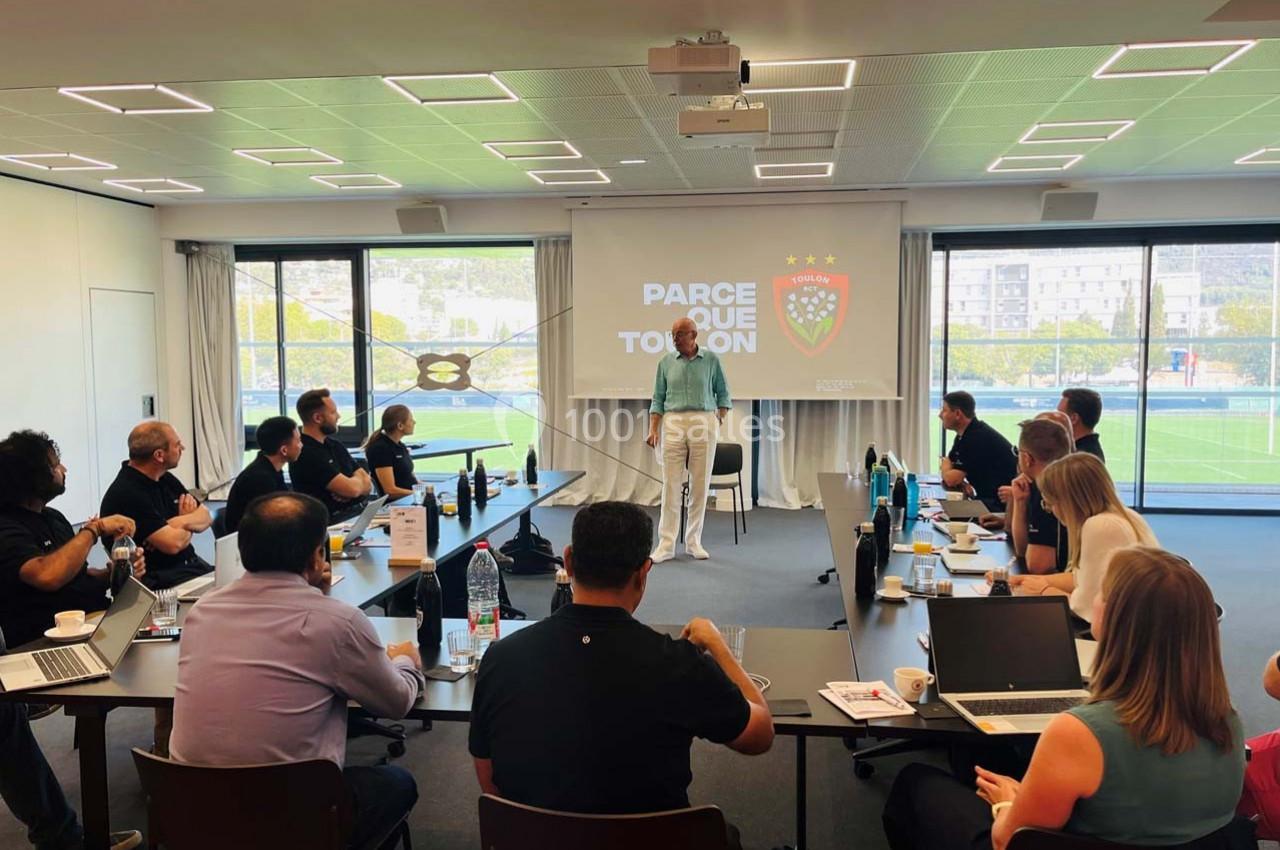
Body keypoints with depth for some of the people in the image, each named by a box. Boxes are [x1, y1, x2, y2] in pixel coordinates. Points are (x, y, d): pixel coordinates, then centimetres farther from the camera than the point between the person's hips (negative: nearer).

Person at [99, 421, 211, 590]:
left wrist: (182, 521, -13)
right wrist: (190, 526, 0)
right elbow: (173, 543, -21)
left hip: (191, 564, 8)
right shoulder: (126, 494, -16)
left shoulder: (166, 479, 11)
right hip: (158, 581, -8)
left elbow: (206, 517, 9)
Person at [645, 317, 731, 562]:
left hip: (703, 424, 0)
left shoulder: (711, 360, 4)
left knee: (700, 485, 4)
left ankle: (694, 541, 15)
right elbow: (658, 399, 7)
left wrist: (721, 419, -1)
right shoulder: (666, 362, 6)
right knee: (670, 485, -2)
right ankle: (666, 544, 3)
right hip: (673, 424, 0)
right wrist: (653, 429, -2)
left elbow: (723, 393, 11)